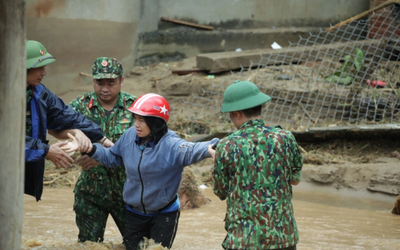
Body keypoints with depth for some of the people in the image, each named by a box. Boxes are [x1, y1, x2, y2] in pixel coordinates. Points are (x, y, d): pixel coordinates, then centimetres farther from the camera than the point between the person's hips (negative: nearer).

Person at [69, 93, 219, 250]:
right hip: (134, 213, 5)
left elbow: (191, 151, -44)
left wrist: (209, 148, -65)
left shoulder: (170, 145, -25)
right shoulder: (130, 136, -6)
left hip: (164, 214, -5)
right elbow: (112, 157, 10)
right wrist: (91, 150, -2)